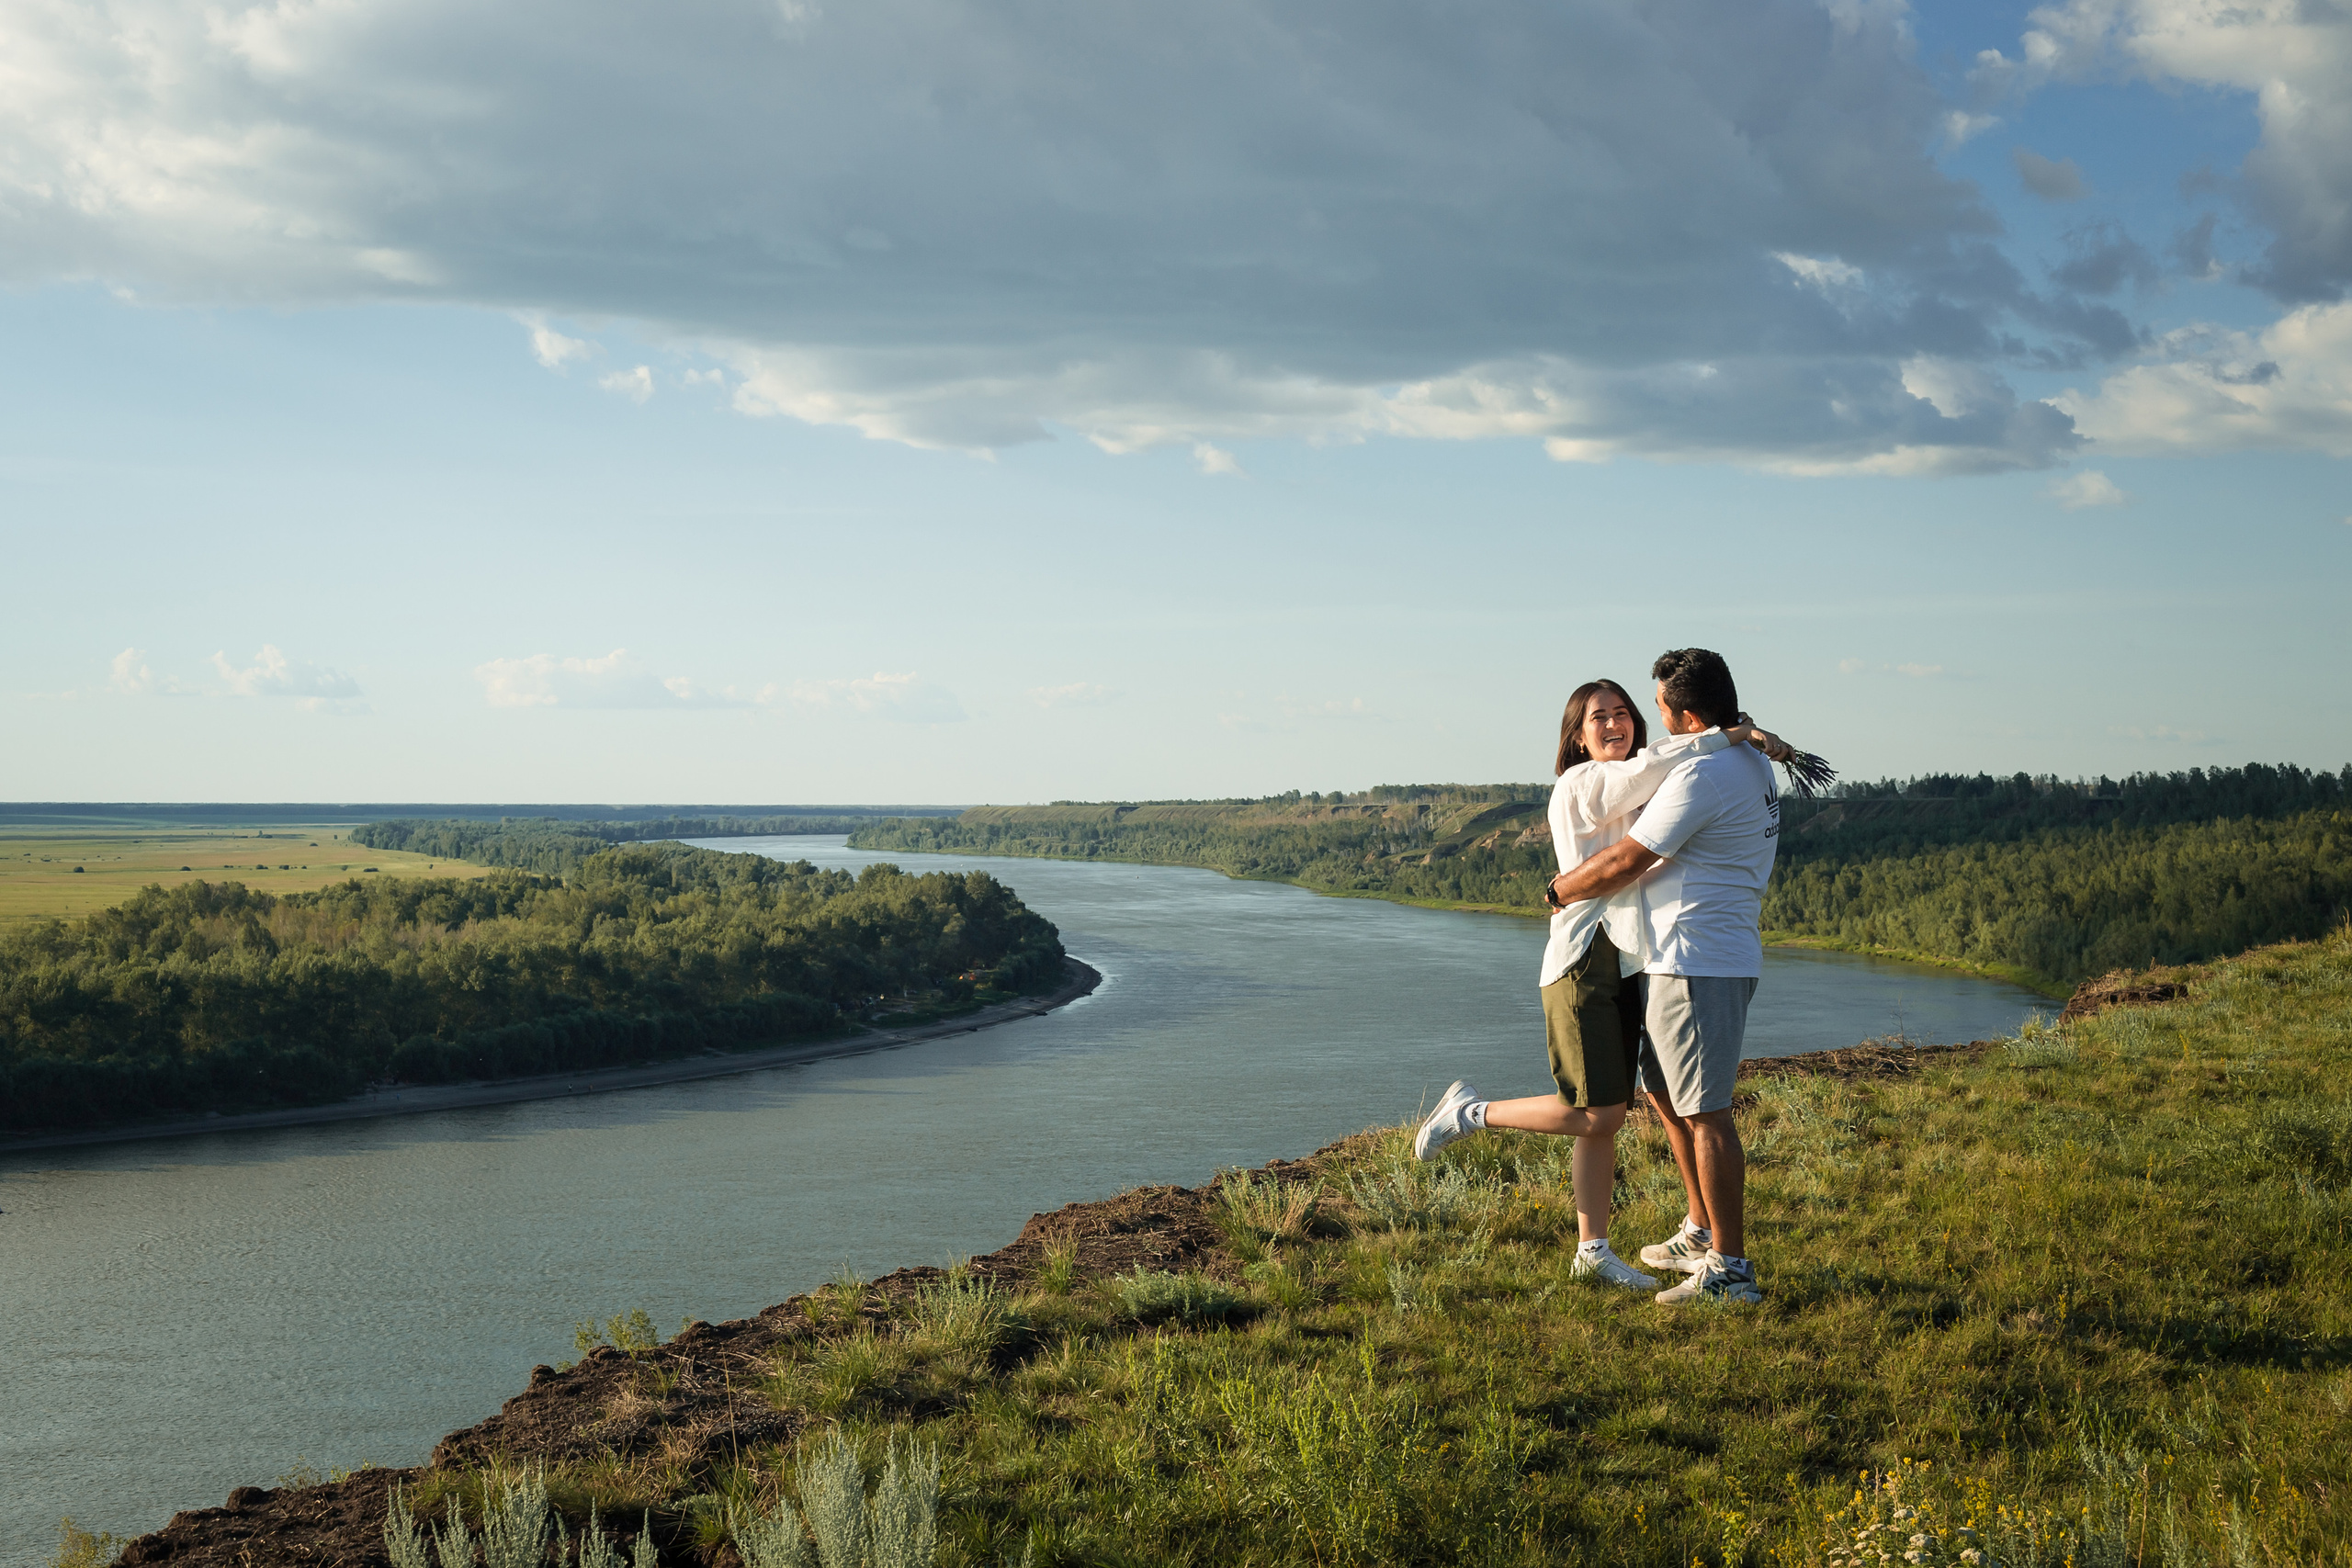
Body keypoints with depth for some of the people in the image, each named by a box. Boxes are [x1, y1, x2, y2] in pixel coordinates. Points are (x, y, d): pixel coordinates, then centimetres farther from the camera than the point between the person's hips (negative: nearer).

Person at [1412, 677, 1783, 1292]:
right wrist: (1729, 735, -23)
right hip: (1585, 962, -9)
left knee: (1609, 1115, 7)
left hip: (1626, 965, 9)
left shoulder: (1633, 795, 20)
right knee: (1596, 1113, -11)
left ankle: (1593, 1250, 12)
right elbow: (1649, 765, -26)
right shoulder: (1581, 783, -9)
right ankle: (1471, 1112, 7)